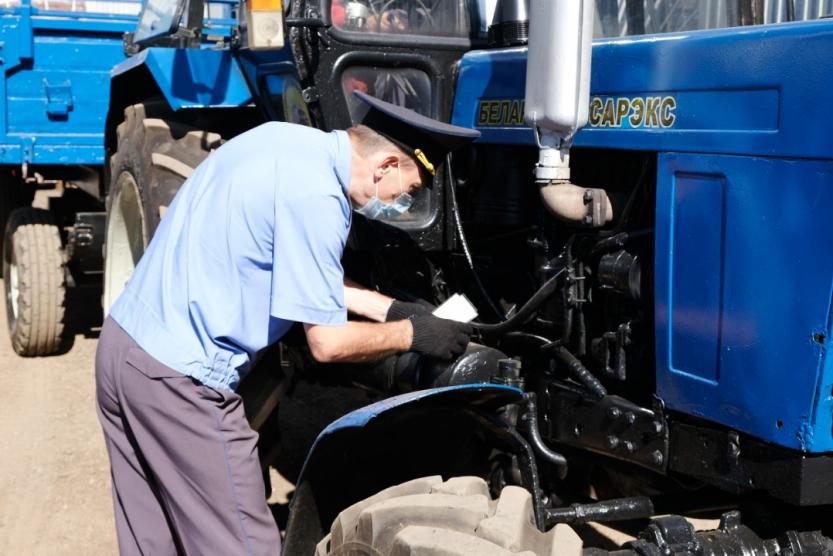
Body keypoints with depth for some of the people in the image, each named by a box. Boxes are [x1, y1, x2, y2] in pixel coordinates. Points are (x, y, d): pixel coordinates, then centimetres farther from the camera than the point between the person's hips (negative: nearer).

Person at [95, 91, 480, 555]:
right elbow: (328, 342, -15)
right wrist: (413, 334, -1)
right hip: (182, 381, -10)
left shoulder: (288, 140, 7)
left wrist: (391, 308, 16)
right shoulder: (315, 196, -20)